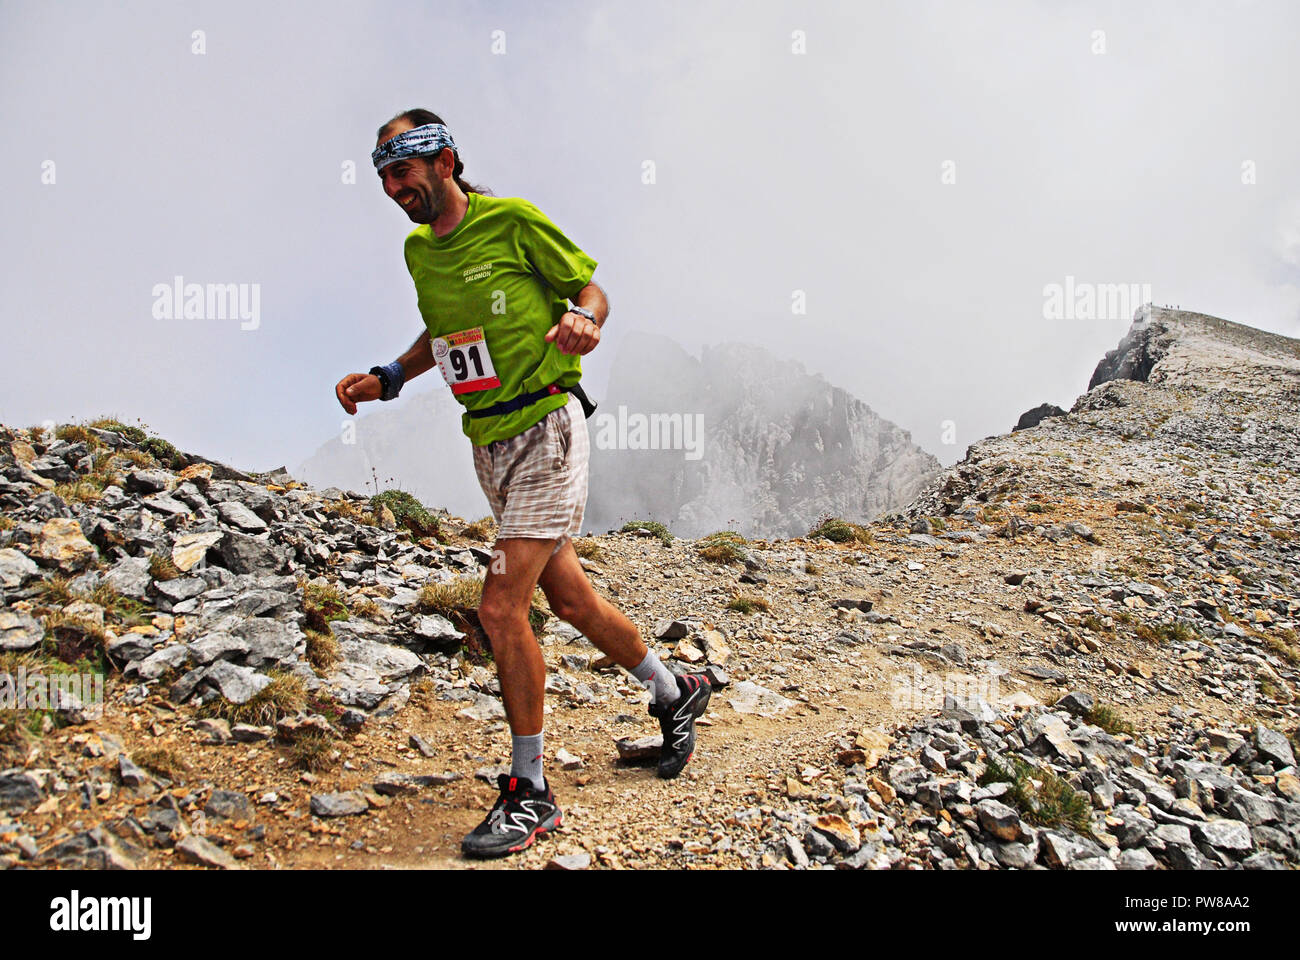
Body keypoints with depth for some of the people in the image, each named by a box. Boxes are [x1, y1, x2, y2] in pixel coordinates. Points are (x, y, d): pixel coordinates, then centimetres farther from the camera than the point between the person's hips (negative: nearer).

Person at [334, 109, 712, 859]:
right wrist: (386, 379, 11)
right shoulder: (419, 250, 12)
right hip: (489, 443, 8)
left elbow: (593, 288, -2)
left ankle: (531, 792, 3)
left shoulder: (513, 220, -8)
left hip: (545, 431, -8)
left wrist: (582, 320, -24)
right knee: (571, 600, 15)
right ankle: (675, 693, 38)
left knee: (502, 607, -13)